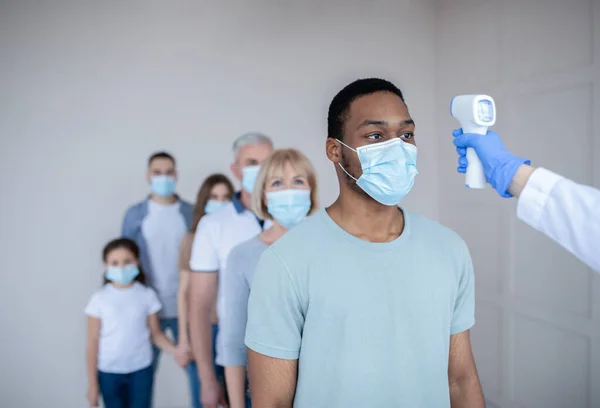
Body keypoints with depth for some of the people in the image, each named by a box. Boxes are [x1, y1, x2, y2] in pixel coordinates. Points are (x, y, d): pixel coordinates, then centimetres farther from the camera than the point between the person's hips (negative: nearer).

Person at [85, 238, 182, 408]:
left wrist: (176, 351, -17)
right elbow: (93, 343, -3)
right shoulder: (100, 299, -7)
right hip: (109, 372, 0)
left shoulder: (147, 295, -4)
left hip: (141, 369, 1)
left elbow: (156, 333, 1)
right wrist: (92, 383, -2)